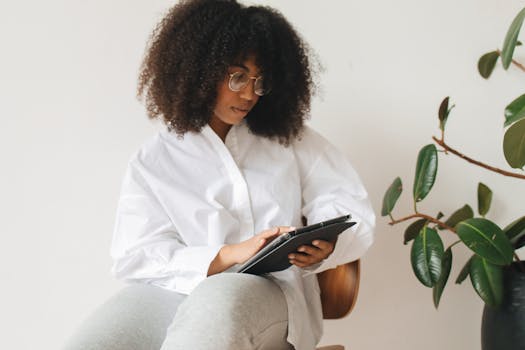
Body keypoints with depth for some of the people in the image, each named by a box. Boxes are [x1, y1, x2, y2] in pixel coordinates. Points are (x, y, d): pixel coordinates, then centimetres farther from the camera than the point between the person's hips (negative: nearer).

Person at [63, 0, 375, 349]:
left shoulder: (289, 138, 19)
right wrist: (230, 255, -15)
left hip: (269, 290, 0)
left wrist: (326, 244, -12)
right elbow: (135, 255, 1)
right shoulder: (153, 161, 14)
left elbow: (349, 204, 14)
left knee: (219, 302, -40)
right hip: (173, 291, 0)